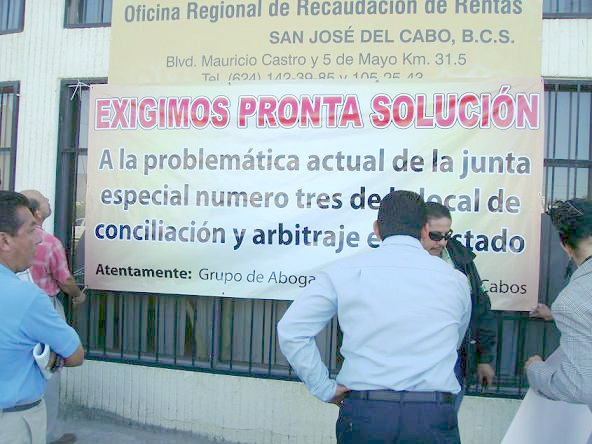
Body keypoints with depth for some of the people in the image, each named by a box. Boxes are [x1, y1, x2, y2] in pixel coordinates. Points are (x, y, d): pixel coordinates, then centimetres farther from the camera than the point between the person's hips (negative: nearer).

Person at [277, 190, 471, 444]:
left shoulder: (344, 272, -3)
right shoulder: (456, 280, 2)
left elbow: (291, 330, -6)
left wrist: (325, 388, 0)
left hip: (362, 415, 0)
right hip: (433, 420, 1)